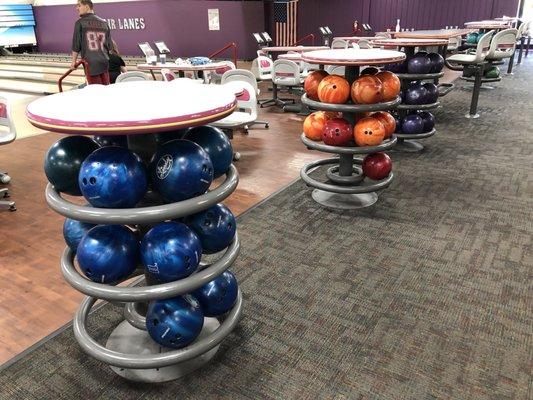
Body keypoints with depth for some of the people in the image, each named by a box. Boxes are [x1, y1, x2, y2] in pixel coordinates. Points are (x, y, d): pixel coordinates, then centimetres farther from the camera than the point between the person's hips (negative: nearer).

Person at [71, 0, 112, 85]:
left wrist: (74, 61, 9)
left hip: (91, 63, -4)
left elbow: (76, 44, -1)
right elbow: (109, 45, 11)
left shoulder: (80, 23, -2)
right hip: (104, 62, 4)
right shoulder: (104, 23, 11)